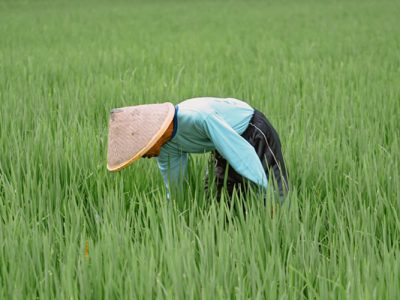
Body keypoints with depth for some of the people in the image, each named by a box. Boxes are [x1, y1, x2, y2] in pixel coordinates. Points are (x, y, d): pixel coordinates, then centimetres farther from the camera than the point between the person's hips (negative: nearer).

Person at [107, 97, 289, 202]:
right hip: (226, 146, 7)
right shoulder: (166, 149, -13)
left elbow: (243, 152, -36)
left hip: (253, 132, -7)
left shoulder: (200, 117, -39)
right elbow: (174, 189, 0)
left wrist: (266, 195, -34)